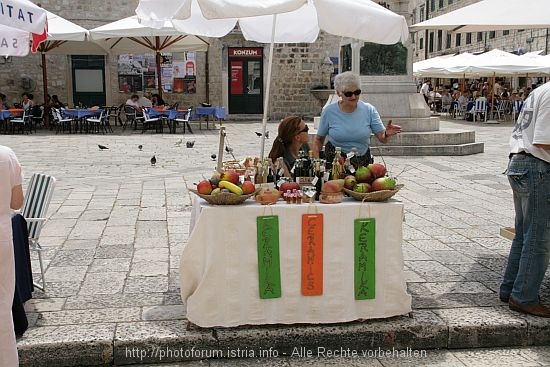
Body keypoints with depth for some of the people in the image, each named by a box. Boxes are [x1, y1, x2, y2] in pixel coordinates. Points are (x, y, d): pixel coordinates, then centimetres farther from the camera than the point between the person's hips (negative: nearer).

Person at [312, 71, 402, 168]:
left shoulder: (369, 110, -1)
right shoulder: (329, 111, -3)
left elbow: (382, 139, -3)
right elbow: (319, 139, 8)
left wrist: (386, 134, -25)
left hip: (362, 162, 1)